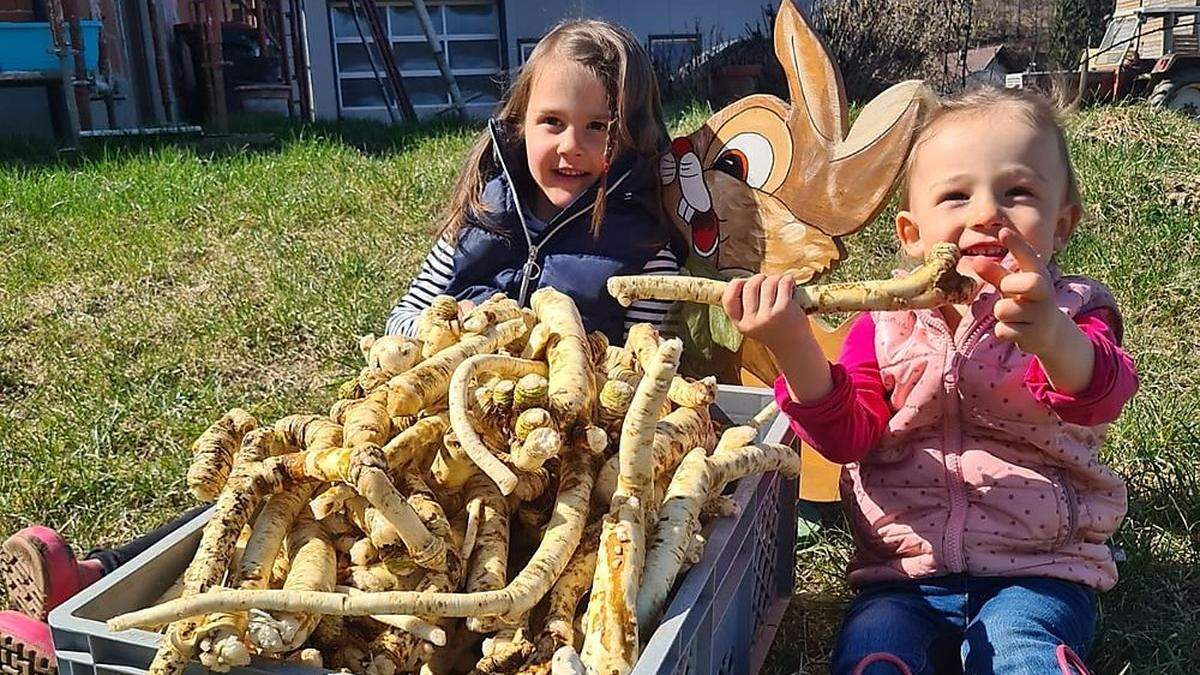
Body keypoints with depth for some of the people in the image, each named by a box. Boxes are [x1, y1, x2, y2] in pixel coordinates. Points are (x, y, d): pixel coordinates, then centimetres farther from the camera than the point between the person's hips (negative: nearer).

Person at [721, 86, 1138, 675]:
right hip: (904, 575, 1)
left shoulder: (1073, 315, -1)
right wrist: (793, 349, -28)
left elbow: (1097, 396, -25)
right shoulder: (887, 323, 3)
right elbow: (849, 436, -8)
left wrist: (1054, 338, -51)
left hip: (1034, 574, 0)